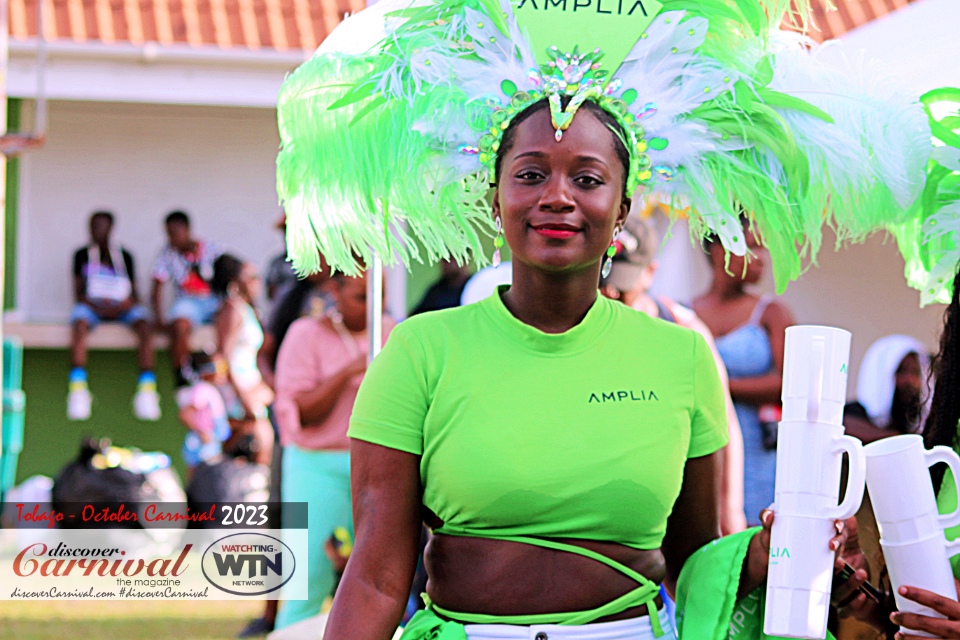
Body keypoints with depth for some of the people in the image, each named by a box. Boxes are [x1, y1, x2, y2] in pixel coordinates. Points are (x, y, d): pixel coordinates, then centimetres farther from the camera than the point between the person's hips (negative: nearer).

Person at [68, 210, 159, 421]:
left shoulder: (124, 256, 15)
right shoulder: (82, 255, 13)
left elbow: (135, 292, 11)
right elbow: (77, 293, 5)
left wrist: (130, 302, -14)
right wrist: (97, 307, -14)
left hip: (123, 307, 1)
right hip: (91, 306, -1)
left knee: (144, 323, -32)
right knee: (80, 322, -37)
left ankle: (147, 388, -41)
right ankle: (78, 390, -44)